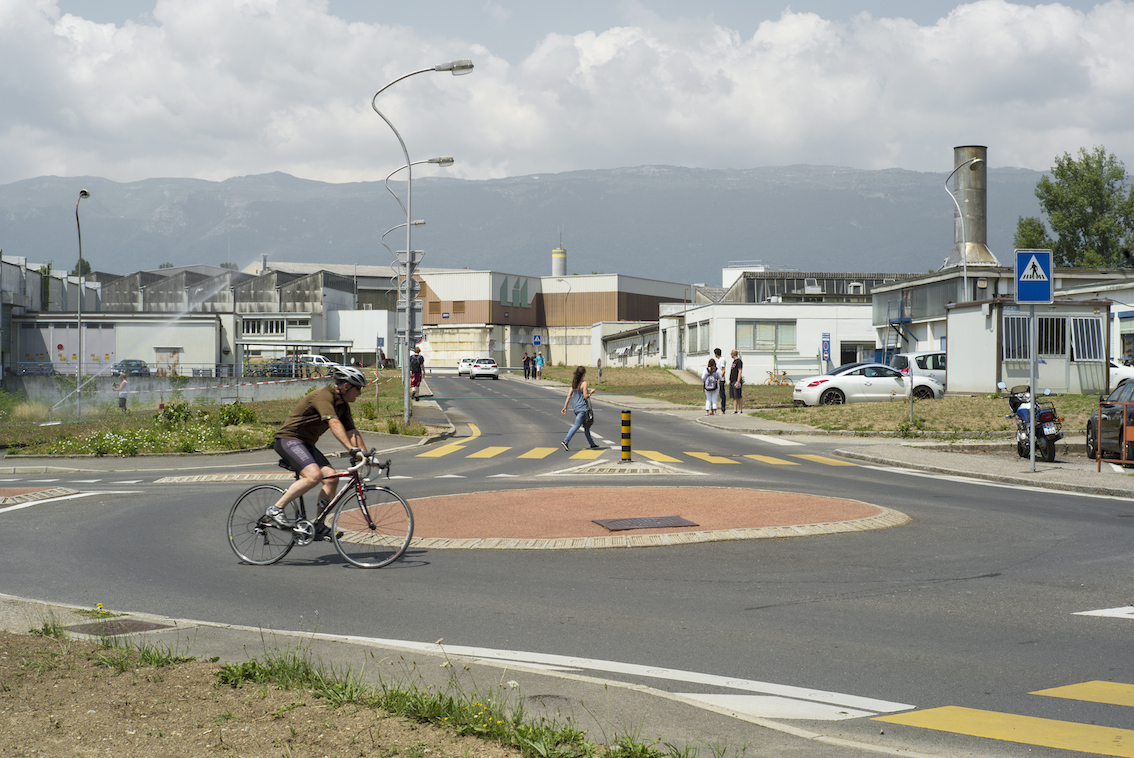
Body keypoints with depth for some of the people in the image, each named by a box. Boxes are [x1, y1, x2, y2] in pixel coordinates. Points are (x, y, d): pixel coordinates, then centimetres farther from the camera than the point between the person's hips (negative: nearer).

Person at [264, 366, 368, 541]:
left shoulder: (343, 405, 9)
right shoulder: (324, 396, -21)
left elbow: (351, 431, 8)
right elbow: (334, 424, -34)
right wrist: (351, 448, -44)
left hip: (306, 444, 9)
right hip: (289, 440, -9)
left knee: (331, 478, -7)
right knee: (314, 475, -28)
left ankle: (318, 526, 0)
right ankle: (276, 509, -19)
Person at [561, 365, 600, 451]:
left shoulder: (574, 383, 8)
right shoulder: (584, 383, -13)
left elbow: (569, 396, 6)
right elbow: (585, 396, -17)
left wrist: (565, 407, 7)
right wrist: (591, 392, 2)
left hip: (575, 407, 8)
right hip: (582, 407, -8)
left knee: (586, 426, 16)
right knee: (577, 425, -9)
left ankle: (592, 444, 24)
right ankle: (565, 441, -19)